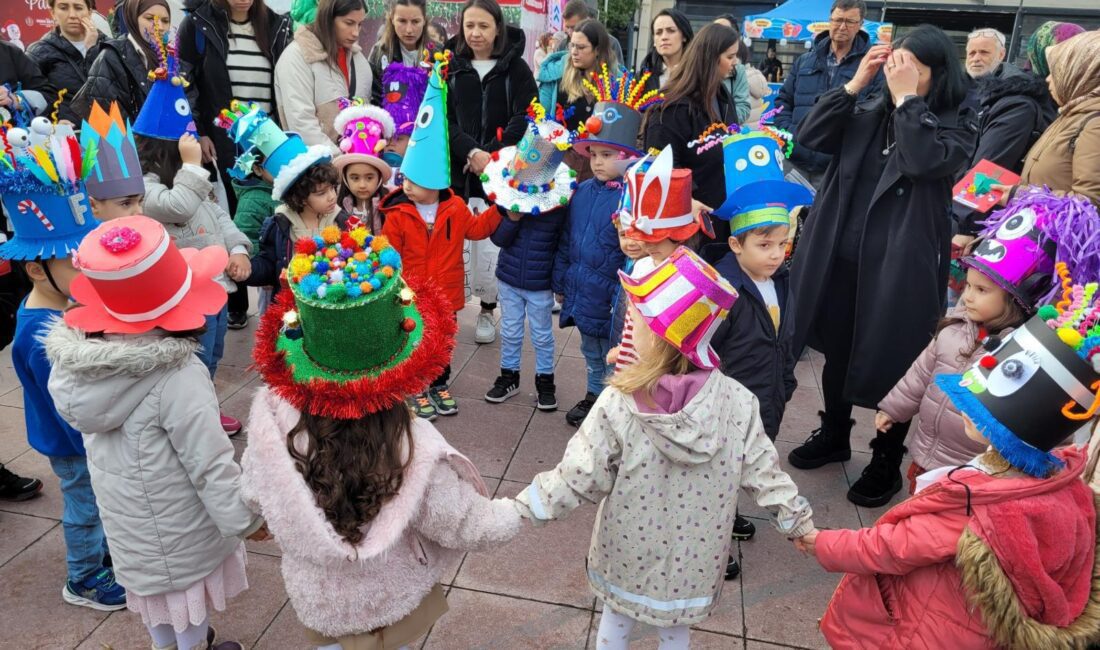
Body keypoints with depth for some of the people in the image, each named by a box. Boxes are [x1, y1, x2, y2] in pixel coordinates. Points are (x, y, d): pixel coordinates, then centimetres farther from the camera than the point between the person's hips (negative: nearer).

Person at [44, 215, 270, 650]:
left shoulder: (77, 361, -12)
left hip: (125, 522, 6)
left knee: (157, 611, 28)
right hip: (179, 531, -6)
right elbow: (210, 465, -25)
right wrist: (245, 519, -12)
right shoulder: (177, 376, -32)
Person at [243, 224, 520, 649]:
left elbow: (254, 496, -11)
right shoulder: (414, 453, -38)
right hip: (392, 602, -2)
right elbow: (471, 528, -22)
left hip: (315, 599, 2)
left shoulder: (272, 419, -31)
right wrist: (512, 515, -1)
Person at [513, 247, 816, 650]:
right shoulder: (738, 403, -19)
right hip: (692, 562, 2)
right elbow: (764, 474, -11)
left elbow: (577, 477, -20)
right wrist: (799, 523, 5)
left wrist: (520, 508, -8)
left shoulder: (618, 404, -26)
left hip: (628, 556, -1)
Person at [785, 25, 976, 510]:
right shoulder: (870, 113, 7)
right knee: (836, 354, 18)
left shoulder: (957, 126, -5)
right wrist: (855, 83, -8)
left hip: (899, 267, -4)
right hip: (841, 258, 5)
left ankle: (886, 462, 26)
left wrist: (906, 98, -18)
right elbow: (811, 137, -4)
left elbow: (924, 160, -25)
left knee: (890, 366, 6)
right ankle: (833, 435, 39)